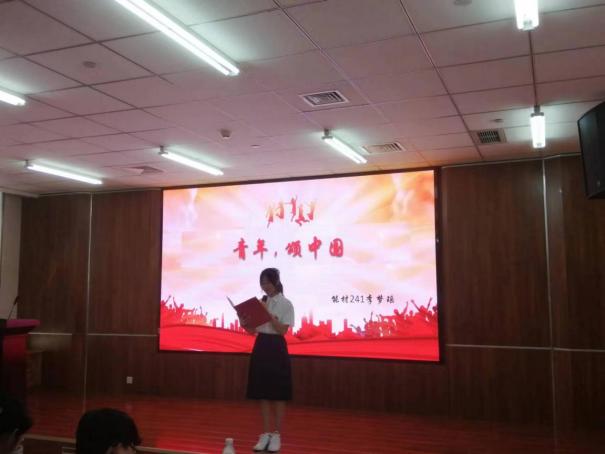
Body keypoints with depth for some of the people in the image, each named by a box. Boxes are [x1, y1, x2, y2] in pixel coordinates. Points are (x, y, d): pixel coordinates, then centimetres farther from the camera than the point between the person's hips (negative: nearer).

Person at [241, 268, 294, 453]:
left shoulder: (285, 304, -7)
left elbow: (282, 330, -14)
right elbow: (254, 330, 9)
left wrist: (269, 314, -22)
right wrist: (245, 325, -12)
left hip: (276, 348, -5)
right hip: (260, 347, 5)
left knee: (278, 394, 2)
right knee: (263, 393, 9)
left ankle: (277, 435, 14)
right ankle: (266, 433, 19)